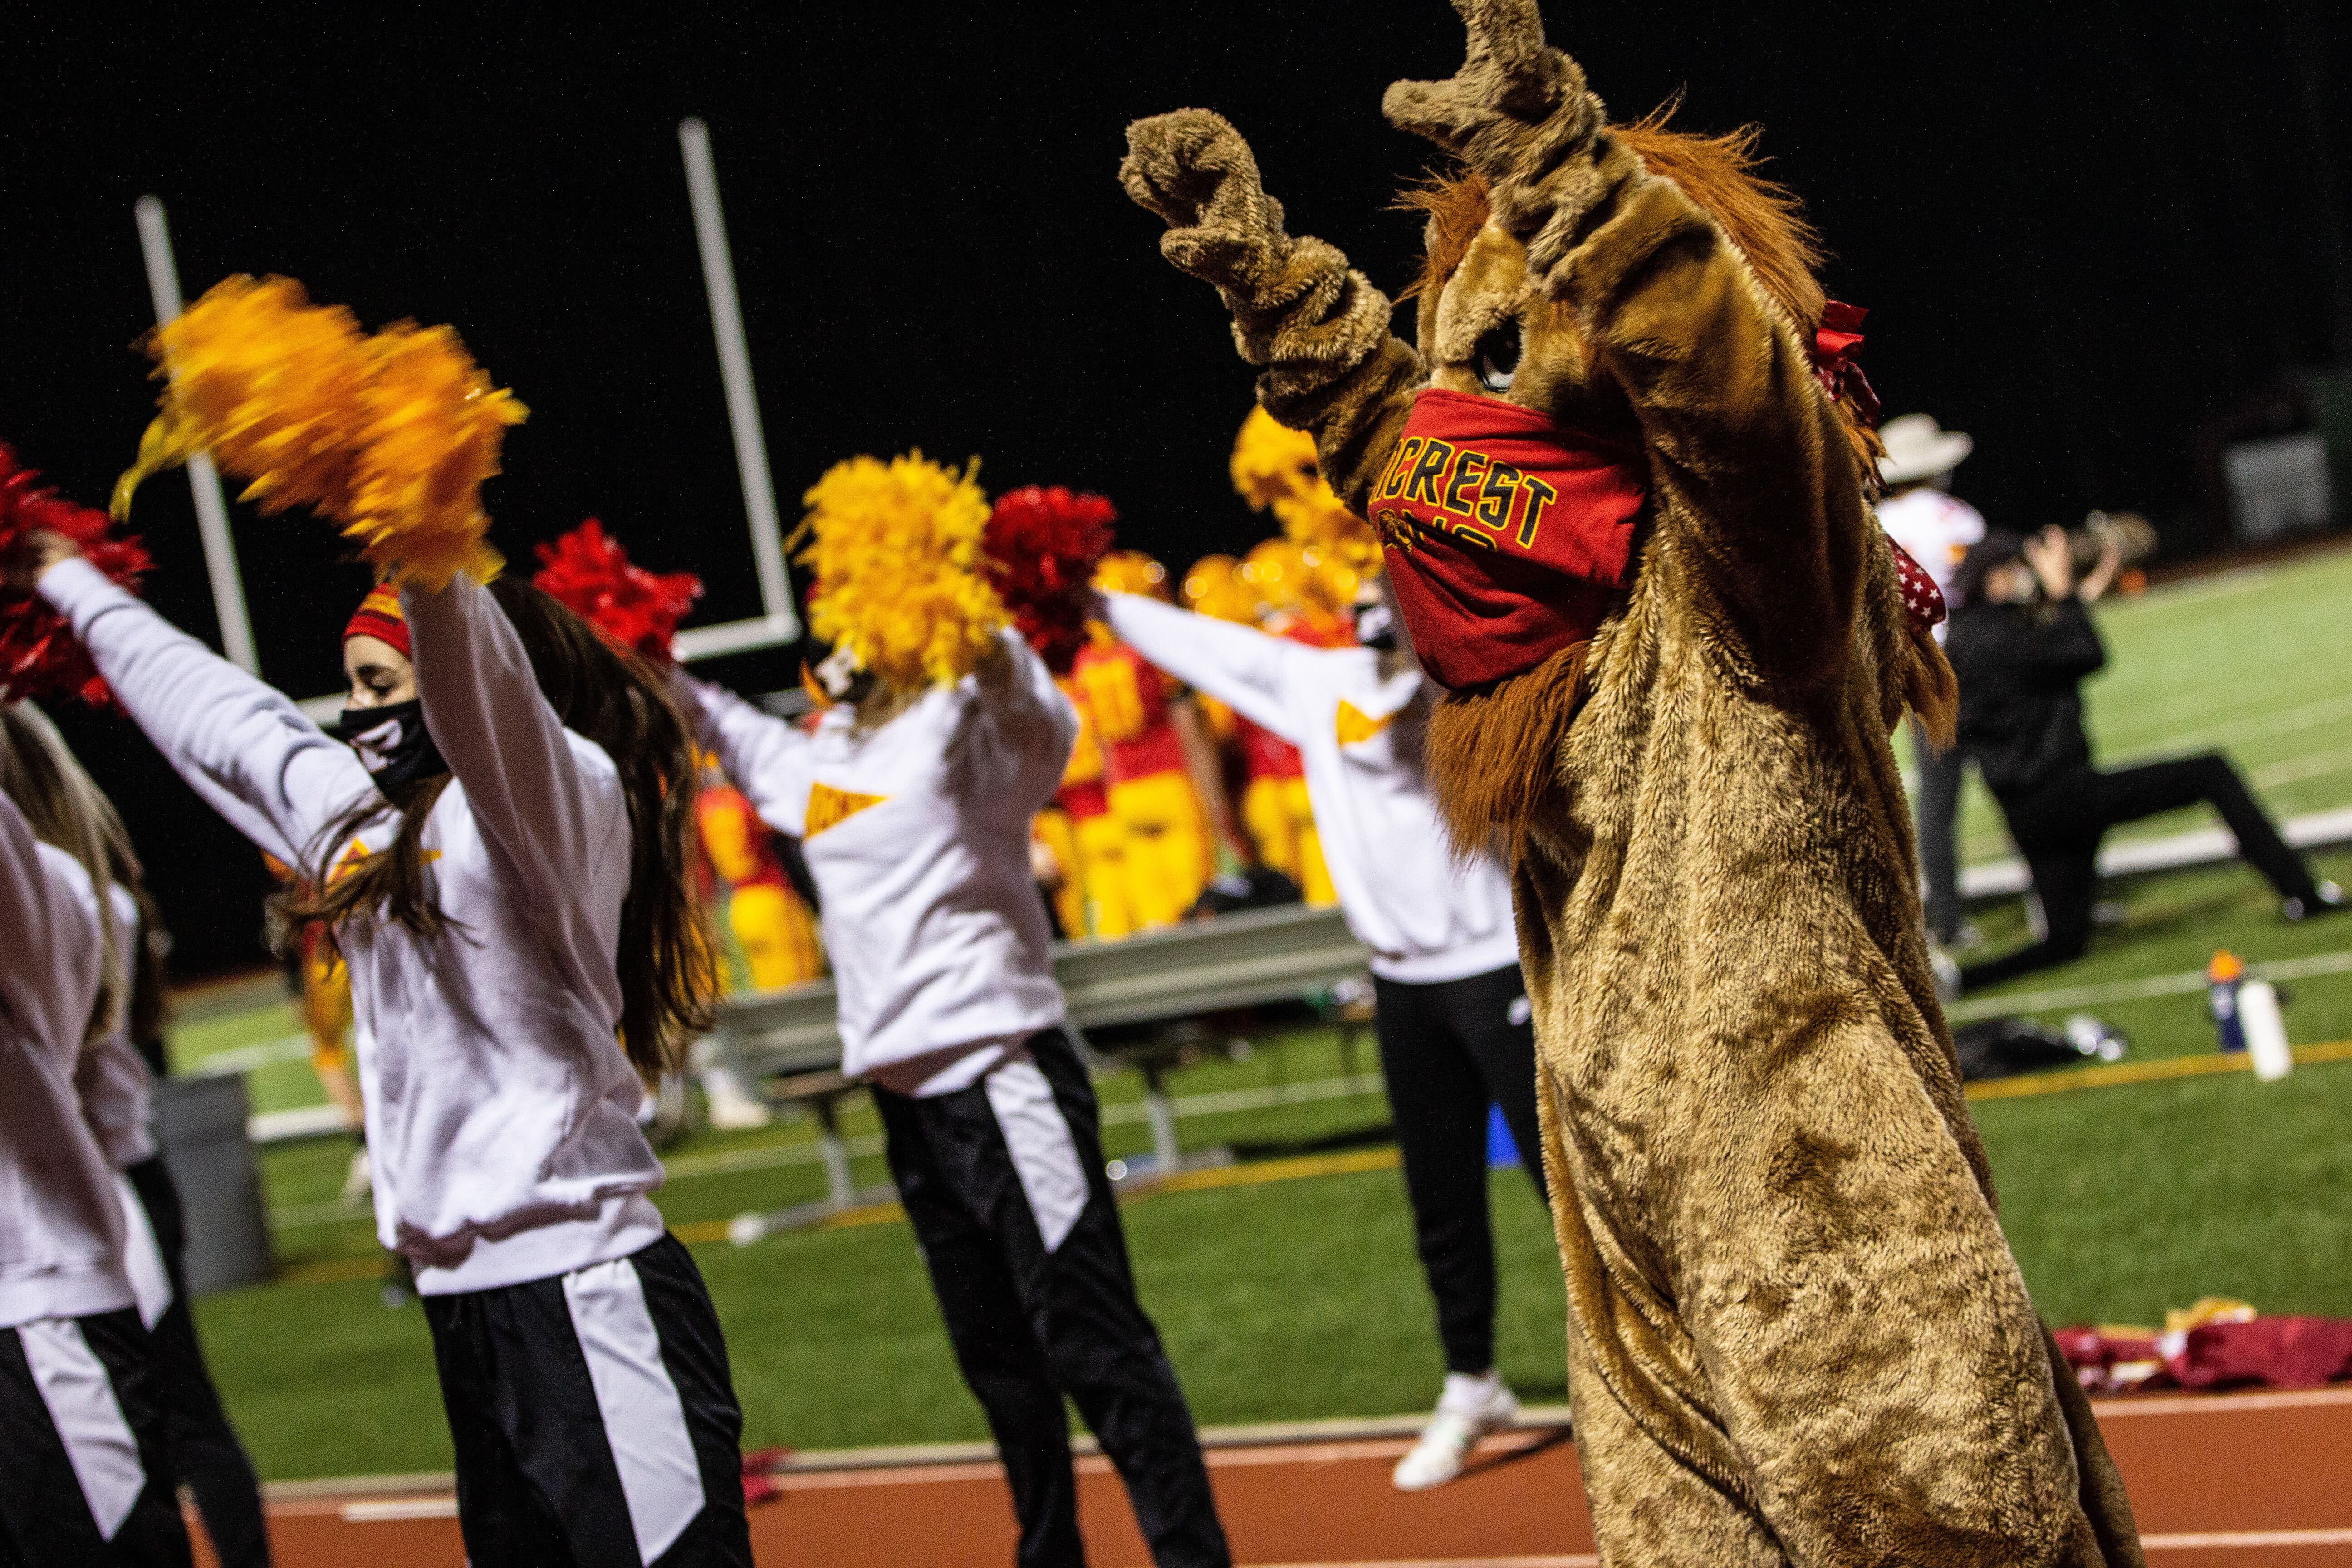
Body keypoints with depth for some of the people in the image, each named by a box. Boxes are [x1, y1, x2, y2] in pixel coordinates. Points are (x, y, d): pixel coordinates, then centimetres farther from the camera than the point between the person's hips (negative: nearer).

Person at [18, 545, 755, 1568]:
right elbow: (219, 716, 31)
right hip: (460, 1299, 9)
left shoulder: (560, 800, -6)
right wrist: (72, 585, 42)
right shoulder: (358, 814, 18)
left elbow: (478, 676, -27)